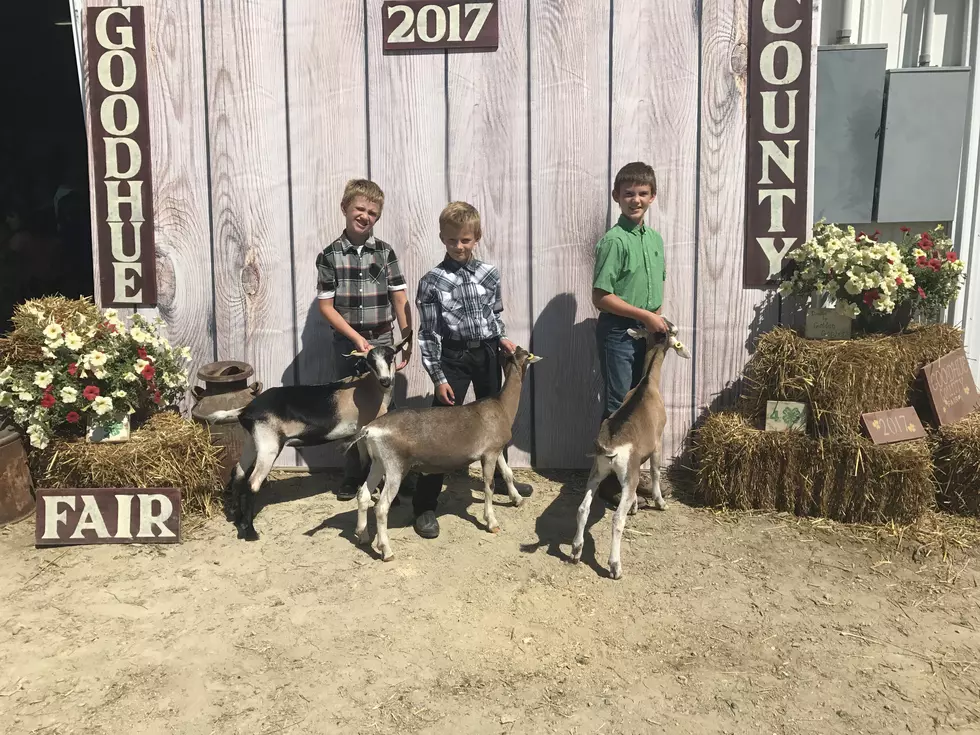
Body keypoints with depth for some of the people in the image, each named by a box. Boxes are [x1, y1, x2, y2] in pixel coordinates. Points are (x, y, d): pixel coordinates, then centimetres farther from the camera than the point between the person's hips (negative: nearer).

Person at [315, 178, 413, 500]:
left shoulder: (385, 252, 0)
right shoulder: (330, 255, -3)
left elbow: (400, 300, 1)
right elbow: (326, 305, -4)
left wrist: (407, 342, -3)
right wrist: (356, 338, -12)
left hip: (381, 341, 0)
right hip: (347, 343, 0)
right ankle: (354, 473, 24)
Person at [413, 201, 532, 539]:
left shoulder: (489, 274, 1)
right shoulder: (432, 281, -9)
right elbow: (428, 334, -9)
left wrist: (502, 338, -4)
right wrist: (438, 377, -12)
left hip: (487, 354, 4)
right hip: (454, 358, -4)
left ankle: (501, 479, 43)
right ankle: (425, 505, 1)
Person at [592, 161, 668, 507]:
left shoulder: (655, 238, 8)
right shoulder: (614, 241, -15)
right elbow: (601, 297, -18)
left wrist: (658, 318, 4)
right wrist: (645, 315, -17)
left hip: (645, 333, 7)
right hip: (618, 333, -7)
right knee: (617, 406, -1)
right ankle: (610, 477, 11)